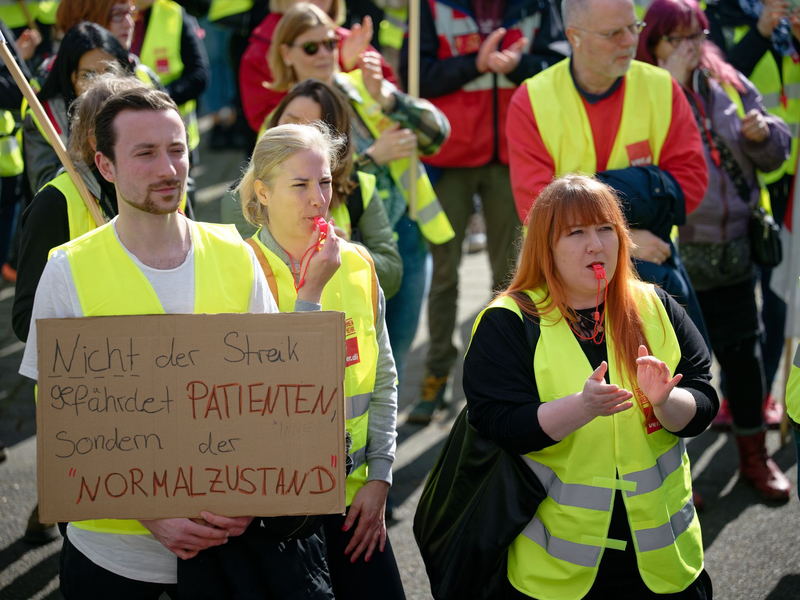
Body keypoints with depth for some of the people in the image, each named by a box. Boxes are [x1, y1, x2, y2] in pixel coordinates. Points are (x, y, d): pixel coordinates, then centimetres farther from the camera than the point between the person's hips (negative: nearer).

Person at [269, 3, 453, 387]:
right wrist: (374, 157, -19)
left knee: (392, 364, 11)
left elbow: (438, 134, -4)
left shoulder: (363, 84, 6)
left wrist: (386, 97, -18)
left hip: (407, 240, 4)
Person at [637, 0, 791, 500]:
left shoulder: (729, 85, 7)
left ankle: (754, 453, 29)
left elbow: (774, 154, 13)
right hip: (670, 253, -5)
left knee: (743, 350, 13)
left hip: (732, 248, 5)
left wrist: (763, 133, -9)